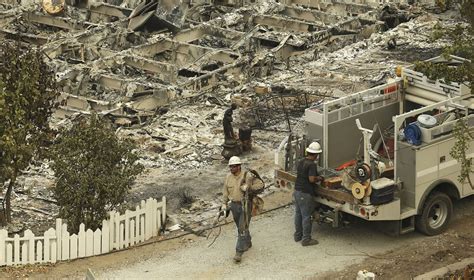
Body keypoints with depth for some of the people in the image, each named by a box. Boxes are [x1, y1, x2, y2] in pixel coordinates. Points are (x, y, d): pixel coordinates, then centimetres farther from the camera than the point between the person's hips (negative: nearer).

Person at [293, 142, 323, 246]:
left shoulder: (301, 162, 7)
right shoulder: (312, 165, -20)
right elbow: (311, 179, -26)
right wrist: (319, 178, -6)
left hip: (297, 191, 9)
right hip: (305, 194, -9)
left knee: (298, 214, 19)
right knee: (306, 216, -1)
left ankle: (298, 235, 30)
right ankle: (306, 239, 4)